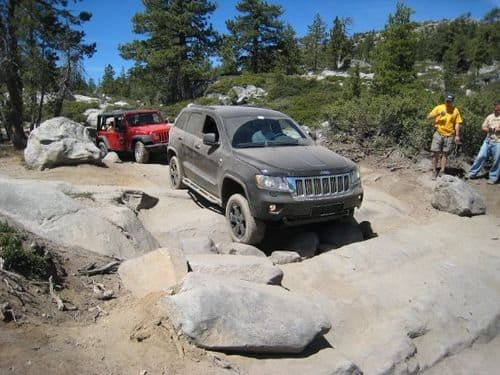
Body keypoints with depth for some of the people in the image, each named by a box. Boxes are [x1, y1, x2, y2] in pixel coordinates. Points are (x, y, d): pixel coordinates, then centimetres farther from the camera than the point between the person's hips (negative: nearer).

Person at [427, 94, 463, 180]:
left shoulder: (455, 110, 2)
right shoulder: (439, 107, 0)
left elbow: (457, 123, 2)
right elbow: (429, 117, -6)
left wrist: (457, 135, -3)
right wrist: (438, 113, -22)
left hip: (449, 136, 1)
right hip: (438, 134, -1)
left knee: (445, 153, 5)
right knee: (435, 153, -3)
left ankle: (442, 171, 11)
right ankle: (434, 171, 7)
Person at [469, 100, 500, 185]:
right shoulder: (490, 116, 10)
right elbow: (483, 127, 12)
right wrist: (488, 129, -8)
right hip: (488, 141, 3)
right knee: (480, 156, 2)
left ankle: (493, 178, 15)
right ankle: (472, 173, 12)